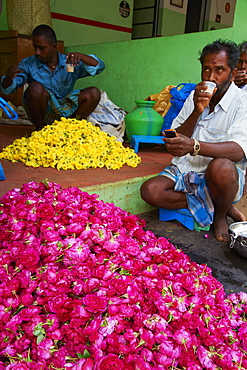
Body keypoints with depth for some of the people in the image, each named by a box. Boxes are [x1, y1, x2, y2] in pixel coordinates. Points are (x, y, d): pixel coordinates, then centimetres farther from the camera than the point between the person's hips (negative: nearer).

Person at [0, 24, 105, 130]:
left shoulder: (70, 63, -2)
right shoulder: (28, 64, -2)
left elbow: (99, 67, -11)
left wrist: (80, 56, -30)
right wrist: (9, 78, -29)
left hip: (65, 112, 2)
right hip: (41, 113, -1)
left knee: (94, 93, -16)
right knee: (35, 87, -31)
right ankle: (40, 129, -9)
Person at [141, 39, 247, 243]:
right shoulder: (195, 96, 8)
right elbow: (176, 141, 0)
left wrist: (194, 146, -41)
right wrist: (197, 111, -15)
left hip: (223, 178, -4)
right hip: (186, 172, 5)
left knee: (221, 166, -38)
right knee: (149, 190, -19)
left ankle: (220, 216, -5)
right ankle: (217, 205, -4)